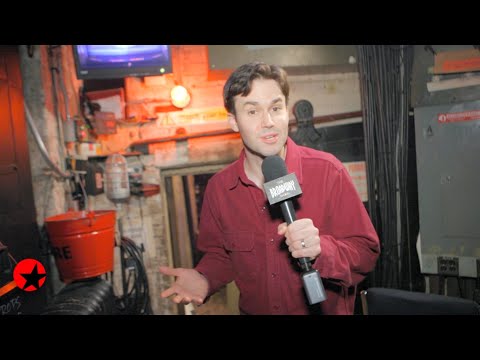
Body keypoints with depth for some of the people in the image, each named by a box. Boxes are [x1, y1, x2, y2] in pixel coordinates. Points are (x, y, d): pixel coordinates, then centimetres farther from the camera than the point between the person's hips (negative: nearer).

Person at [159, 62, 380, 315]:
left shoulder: (326, 171, -20)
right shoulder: (218, 188, -11)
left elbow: (366, 252, -16)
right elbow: (220, 255, 2)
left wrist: (321, 250, -34)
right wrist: (204, 279, -17)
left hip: (326, 310, -2)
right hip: (253, 309, 3)